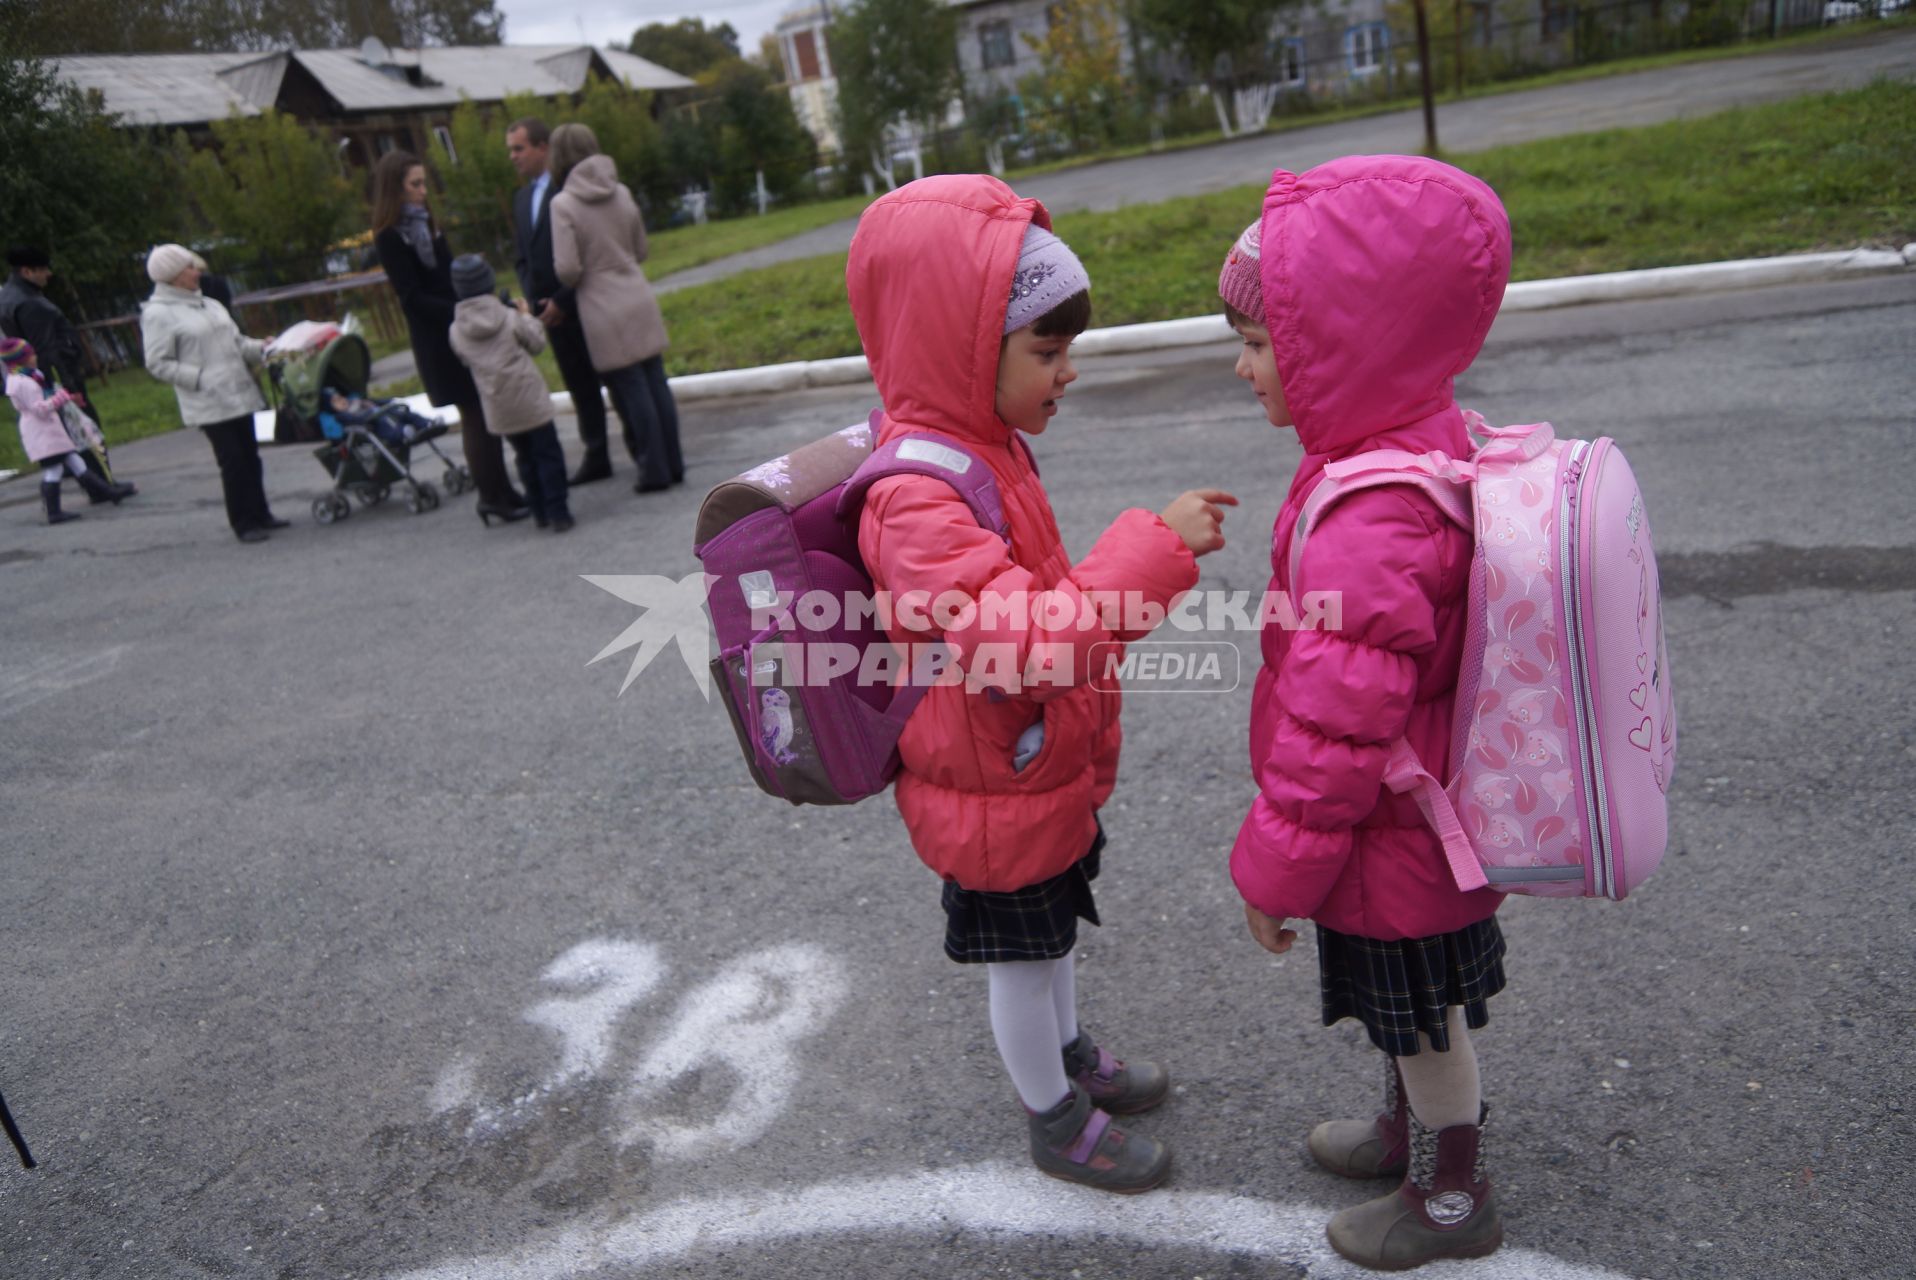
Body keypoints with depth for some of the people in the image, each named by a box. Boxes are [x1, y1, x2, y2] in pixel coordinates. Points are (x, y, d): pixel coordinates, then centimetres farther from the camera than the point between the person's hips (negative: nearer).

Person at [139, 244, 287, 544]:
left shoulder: (208, 304, 16)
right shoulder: (157, 314, -7)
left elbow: (235, 341, 21)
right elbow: (158, 364, -10)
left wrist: (260, 349, 2)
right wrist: (200, 378, -16)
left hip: (240, 393, 7)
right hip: (210, 403, -7)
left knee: (250, 455, 11)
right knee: (233, 461, -5)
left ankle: (259, 513, 22)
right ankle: (244, 523, 4)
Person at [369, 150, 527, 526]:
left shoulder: (422, 223, 14)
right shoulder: (390, 237, -10)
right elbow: (412, 297, -15)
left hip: (462, 328, 7)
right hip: (440, 339, -7)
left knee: (485, 413, 8)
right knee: (475, 415, -4)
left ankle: (499, 493, 15)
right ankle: (495, 497, 4)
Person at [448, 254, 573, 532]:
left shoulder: (456, 331, -1)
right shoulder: (510, 317, -7)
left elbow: (467, 361, 10)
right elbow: (537, 344, 1)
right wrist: (527, 316, 14)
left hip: (499, 409, 4)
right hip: (530, 399, -3)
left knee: (525, 458, 18)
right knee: (548, 454, 2)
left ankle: (540, 512, 21)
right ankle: (557, 513, -3)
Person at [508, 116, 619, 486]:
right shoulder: (521, 198, 15)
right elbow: (522, 258, 17)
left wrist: (562, 301, -16)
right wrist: (535, 301, 1)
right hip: (552, 312, 7)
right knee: (579, 386, 11)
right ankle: (596, 457, 18)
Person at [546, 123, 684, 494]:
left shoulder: (563, 204, -12)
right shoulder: (621, 193, 5)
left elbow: (567, 269, -16)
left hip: (605, 313, -5)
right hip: (641, 303, 5)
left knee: (632, 393, 1)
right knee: (656, 385, 9)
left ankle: (655, 470, 8)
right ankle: (673, 464, 16)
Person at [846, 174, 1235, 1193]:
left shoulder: (979, 447, 1)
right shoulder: (918, 498, -32)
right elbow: (1017, 643, -43)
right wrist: (1152, 548, -41)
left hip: (1042, 767, 9)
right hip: (995, 797, -9)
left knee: (1051, 931, 29)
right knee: (1020, 959, 14)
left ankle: (1071, 1057, 54)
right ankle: (1056, 1121, 38)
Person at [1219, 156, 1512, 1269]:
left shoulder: (1365, 529, -35)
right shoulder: (1435, 445, -3)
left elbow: (1333, 736, -30)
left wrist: (1277, 871, -16)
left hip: (1394, 846, -9)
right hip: (1428, 811, 9)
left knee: (1425, 1021, 16)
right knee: (1415, 1015, 29)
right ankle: (1412, 1133, 54)